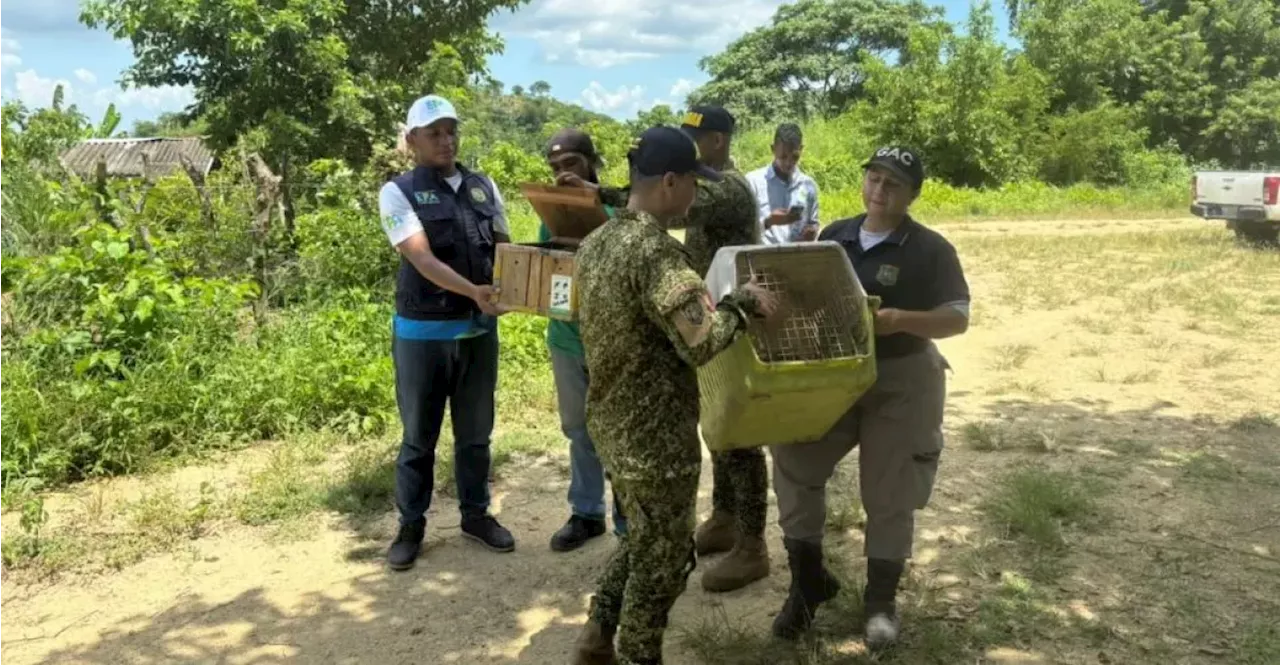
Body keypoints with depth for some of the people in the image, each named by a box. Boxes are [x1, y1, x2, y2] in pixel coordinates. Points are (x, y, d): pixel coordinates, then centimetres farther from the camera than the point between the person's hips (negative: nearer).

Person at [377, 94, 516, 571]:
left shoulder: (483, 187, 8)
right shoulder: (398, 192, -7)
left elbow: (504, 247, 8)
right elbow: (422, 258, -18)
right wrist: (472, 291, -33)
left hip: (480, 328, 4)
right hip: (423, 331, -4)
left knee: (475, 430, 15)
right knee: (419, 435, 9)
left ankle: (476, 514, 31)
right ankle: (410, 526, 24)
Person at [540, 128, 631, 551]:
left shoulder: (619, 208, -7)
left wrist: (597, 191, -27)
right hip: (566, 337, 5)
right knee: (579, 431, 16)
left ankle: (630, 525, 17)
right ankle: (586, 513, 31)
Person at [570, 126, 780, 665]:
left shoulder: (595, 243, 5)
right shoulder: (655, 250, -24)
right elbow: (700, 342, -31)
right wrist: (741, 303, -14)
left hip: (612, 422, 9)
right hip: (655, 434, -9)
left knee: (642, 537, 27)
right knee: (663, 555, 11)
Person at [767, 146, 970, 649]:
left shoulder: (930, 249, -8)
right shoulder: (833, 236, 6)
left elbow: (958, 318, -11)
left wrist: (900, 320, -27)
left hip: (901, 383, -4)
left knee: (889, 492, 5)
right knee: (793, 465, -1)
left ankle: (881, 599, 24)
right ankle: (809, 581, 18)